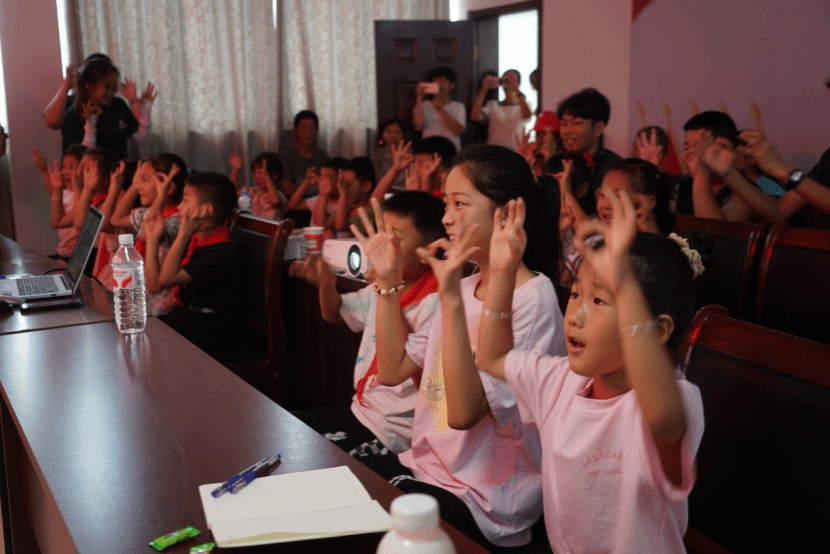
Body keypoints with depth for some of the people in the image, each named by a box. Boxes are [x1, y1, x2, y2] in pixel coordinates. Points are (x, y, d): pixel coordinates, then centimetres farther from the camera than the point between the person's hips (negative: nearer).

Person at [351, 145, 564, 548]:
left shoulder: (531, 300, -18)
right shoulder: (465, 287, 9)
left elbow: (464, 413, -26)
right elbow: (393, 370, 8)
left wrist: (451, 298, -32)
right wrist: (387, 282, 1)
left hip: (481, 503, -7)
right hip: (426, 466, 8)